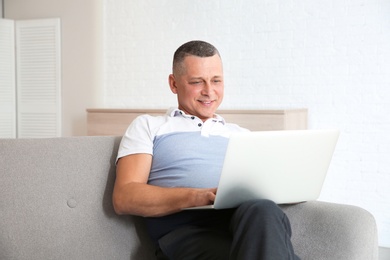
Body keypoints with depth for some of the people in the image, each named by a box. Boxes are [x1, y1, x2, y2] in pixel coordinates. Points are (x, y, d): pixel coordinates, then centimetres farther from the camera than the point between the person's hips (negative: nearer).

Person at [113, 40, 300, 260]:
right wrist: (197, 197, -13)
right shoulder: (148, 126, 18)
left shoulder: (242, 135, 31)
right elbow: (124, 198, 3)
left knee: (262, 212, -36)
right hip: (187, 230, -3)